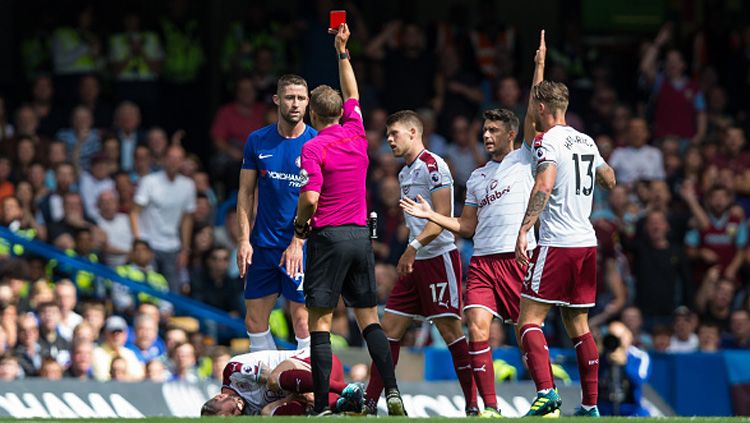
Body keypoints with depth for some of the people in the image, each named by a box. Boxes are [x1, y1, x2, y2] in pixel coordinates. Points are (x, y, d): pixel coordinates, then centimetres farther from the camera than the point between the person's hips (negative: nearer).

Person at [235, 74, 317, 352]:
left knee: (303, 323, -6)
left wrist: (298, 242, -17)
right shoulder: (257, 141, 5)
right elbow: (246, 193, 9)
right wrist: (244, 240, 0)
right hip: (263, 245, 4)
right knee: (254, 321, 5)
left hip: (302, 246, -4)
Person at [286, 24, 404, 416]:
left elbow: (310, 196, -19)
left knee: (320, 322, -3)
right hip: (361, 236, 6)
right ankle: (392, 391, -1)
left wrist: (299, 231, -2)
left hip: (329, 236, -6)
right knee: (369, 318, 10)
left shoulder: (314, 148, -10)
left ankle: (321, 406, -7)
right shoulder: (356, 134, 7)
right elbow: (352, 94, 26)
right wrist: (342, 50, 34)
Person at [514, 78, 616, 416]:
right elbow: (611, 181, 27)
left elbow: (544, 187, -23)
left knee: (529, 321, -6)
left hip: (557, 245, -7)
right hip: (587, 242, 7)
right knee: (578, 326, 13)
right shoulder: (586, 141, 14)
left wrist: (524, 229, -27)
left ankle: (546, 392, -23)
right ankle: (590, 405, 10)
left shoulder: (547, 140, -8)